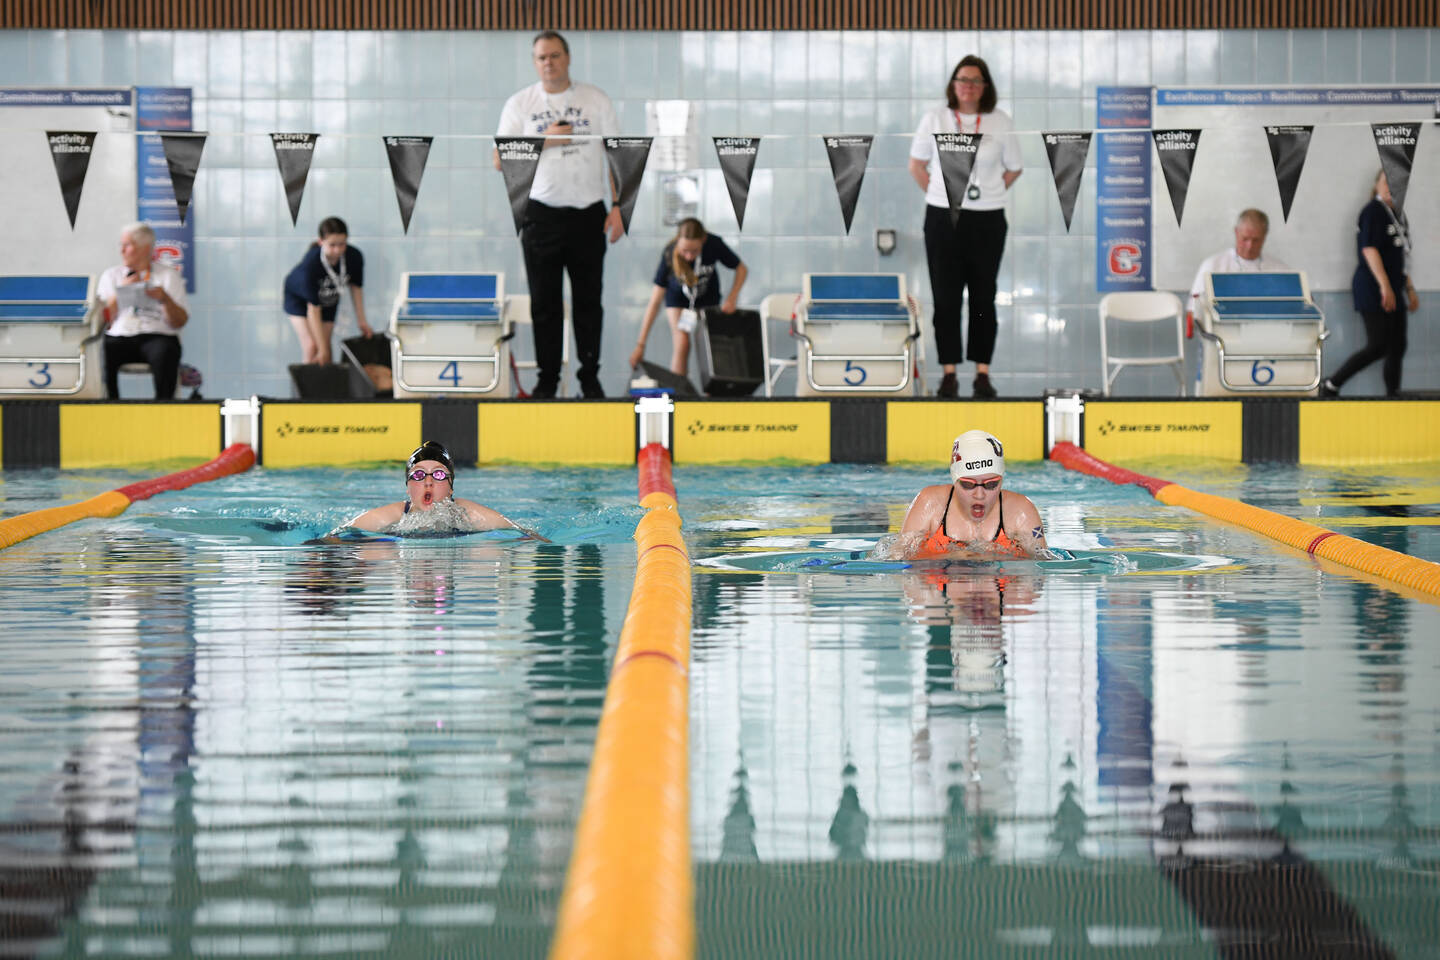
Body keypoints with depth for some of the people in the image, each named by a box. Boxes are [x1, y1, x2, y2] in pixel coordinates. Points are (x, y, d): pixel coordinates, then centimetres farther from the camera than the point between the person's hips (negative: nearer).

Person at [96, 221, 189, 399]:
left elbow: (180, 322, 5)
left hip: (156, 336, -1)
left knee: (164, 353, -37)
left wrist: (165, 299, -12)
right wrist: (120, 291, 0)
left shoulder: (169, 275, 16)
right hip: (119, 337, 1)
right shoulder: (110, 276, 22)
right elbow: (104, 321, 9)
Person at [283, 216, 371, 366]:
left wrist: (362, 321, -4)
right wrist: (322, 349, -33)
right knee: (311, 345, -18)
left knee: (325, 345, 0)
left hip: (329, 300, 4)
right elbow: (313, 309, -35)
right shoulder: (311, 263, -41)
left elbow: (356, 287, -7)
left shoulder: (354, 257, -30)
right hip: (298, 297, -4)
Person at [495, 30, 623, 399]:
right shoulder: (520, 104, 3)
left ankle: (590, 377, 14)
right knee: (544, 302, 3)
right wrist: (544, 141, -12)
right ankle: (547, 378, 11)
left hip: (589, 215, 0)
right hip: (542, 214, 0)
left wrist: (618, 208, -2)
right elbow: (501, 160, 0)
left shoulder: (596, 100, 5)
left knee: (588, 300, 5)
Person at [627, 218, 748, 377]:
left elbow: (741, 269, -13)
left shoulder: (714, 245, -33)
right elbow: (654, 302, -32)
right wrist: (640, 345, -33)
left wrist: (731, 299, -28)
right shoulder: (670, 255, -35)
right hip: (678, 295, -2)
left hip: (707, 295, 2)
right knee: (682, 345, -17)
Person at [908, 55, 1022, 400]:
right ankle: (949, 373, 6)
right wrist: (940, 194, 4)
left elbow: (1013, 168, 12)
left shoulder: (1000, 122, 1)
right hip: (943, 218, 0)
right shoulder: (935, 119, 1)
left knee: (983, 296, 3)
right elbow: (916, 165, 9)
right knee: (945, 296, 1)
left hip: (987, 219, 0)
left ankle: (983, 372, 8)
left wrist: (988, 193, 6)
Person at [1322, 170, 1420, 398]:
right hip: (1373, 291, -9)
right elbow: (1369, 249, -20)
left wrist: (1410, 289, 24)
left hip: (1392, 293, 9)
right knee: (1378, 347, -13)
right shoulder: (1374, 211, -10)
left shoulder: (1398, 215, 17)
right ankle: (1331, 385, -4)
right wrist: (1385, 286, -26)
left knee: (1397, 348, 6)